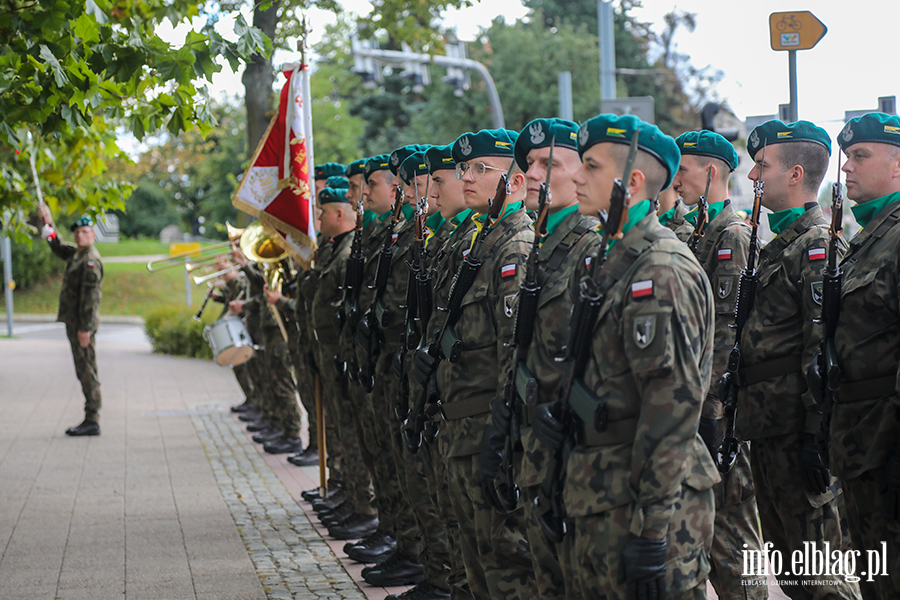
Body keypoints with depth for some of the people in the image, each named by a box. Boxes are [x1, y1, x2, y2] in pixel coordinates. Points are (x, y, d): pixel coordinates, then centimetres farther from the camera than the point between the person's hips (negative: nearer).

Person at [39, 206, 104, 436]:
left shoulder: (91, 260, -15)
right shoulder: (75, 253, 15)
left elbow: (90, 296, -20)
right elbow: (58, 247, 37)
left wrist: (85, 328, -24)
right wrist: (48, 224, 25)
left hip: (83, 323, -10)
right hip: (74, 322, 10)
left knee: (87, 371, -8)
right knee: (83, 371, 11)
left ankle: (92, 421, -6)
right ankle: (90, 419, 15)